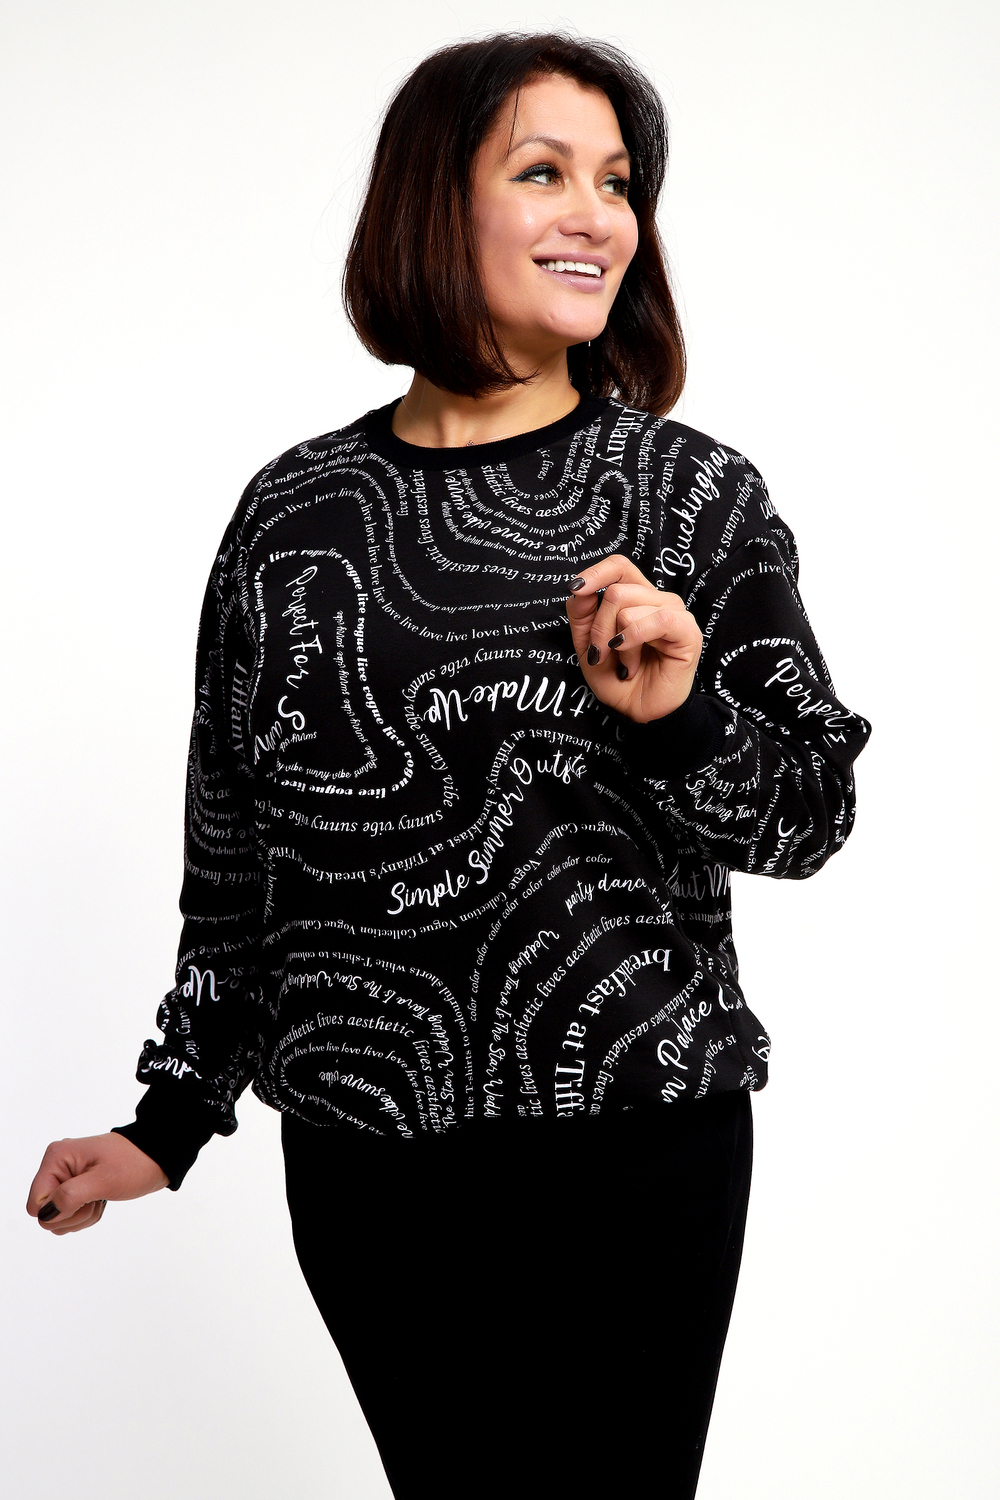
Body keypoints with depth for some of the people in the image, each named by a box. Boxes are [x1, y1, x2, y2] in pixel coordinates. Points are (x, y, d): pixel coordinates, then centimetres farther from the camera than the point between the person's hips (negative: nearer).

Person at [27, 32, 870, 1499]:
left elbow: (811, 812, -1)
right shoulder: (297, 512, 4)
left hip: (632, 1152, -2)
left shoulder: (692, 493, -1)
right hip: (363, 1162, 2)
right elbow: (236, 852, 11)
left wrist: (677, 720, -20)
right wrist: (171, 1119, 13)